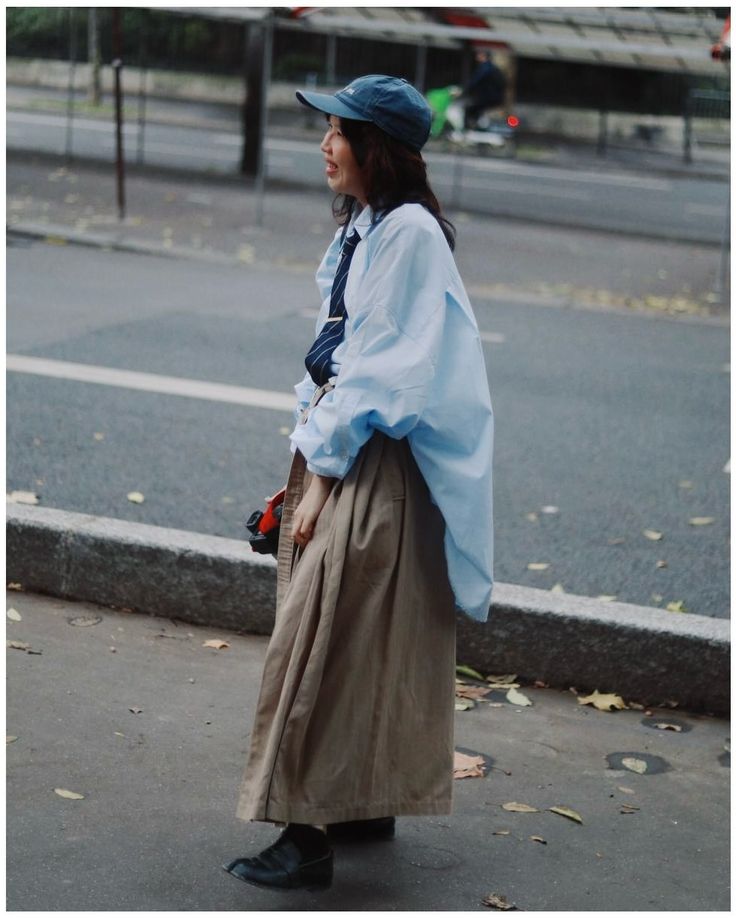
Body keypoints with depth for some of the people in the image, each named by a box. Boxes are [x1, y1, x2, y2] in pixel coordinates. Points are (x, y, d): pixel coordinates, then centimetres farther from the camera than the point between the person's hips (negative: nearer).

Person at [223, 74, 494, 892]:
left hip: (372, 465, -9)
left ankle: (308, 835, -2)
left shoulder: (409, 232, -15)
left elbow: (380, 371, -18)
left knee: (319, 644, -8)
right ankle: (368, 805, 26)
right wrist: (308, 461, 12)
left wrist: (323, 473, -16)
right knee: (360, 641, 15)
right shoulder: (357, 230, 13)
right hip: (333, 449, 9)